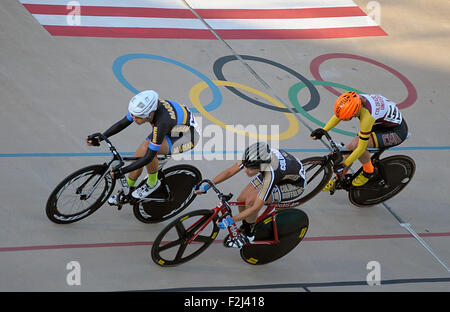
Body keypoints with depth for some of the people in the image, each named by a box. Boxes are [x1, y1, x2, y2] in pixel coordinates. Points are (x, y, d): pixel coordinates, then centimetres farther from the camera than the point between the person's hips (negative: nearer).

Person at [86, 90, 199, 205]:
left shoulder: (162, 122, -41)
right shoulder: (146, 106, -22)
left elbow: (149, 157, -36)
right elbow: (122, 123, -10)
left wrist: (122, 171, -37)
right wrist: (99, 139, -19)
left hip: (186, 136, -7)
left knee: (146, 150, -29)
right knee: (137, 158, -2)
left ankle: (153, 183, -3)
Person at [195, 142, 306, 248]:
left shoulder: (271, 174, -42)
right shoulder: (253, 158, -27)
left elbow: (256, 208, -34)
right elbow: (229, 172, -13)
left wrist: (231, 221, -30)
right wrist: (207, 186, -16)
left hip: (293, 184, -7)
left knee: (250, 201, -24)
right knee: (242, 199, -6)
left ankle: (248, 235, 1)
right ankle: (244, 229, 22)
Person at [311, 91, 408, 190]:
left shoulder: (367, 116, -38)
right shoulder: (354, 100, -18)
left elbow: (361, 148, -29)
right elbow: (337, 116, 3)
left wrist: (344, 165, -21)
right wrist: (323, 130, -5)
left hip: (397, 132, -8)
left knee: (356, 145, -25)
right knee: (350, 147, 1)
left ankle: (368, 172, 0)